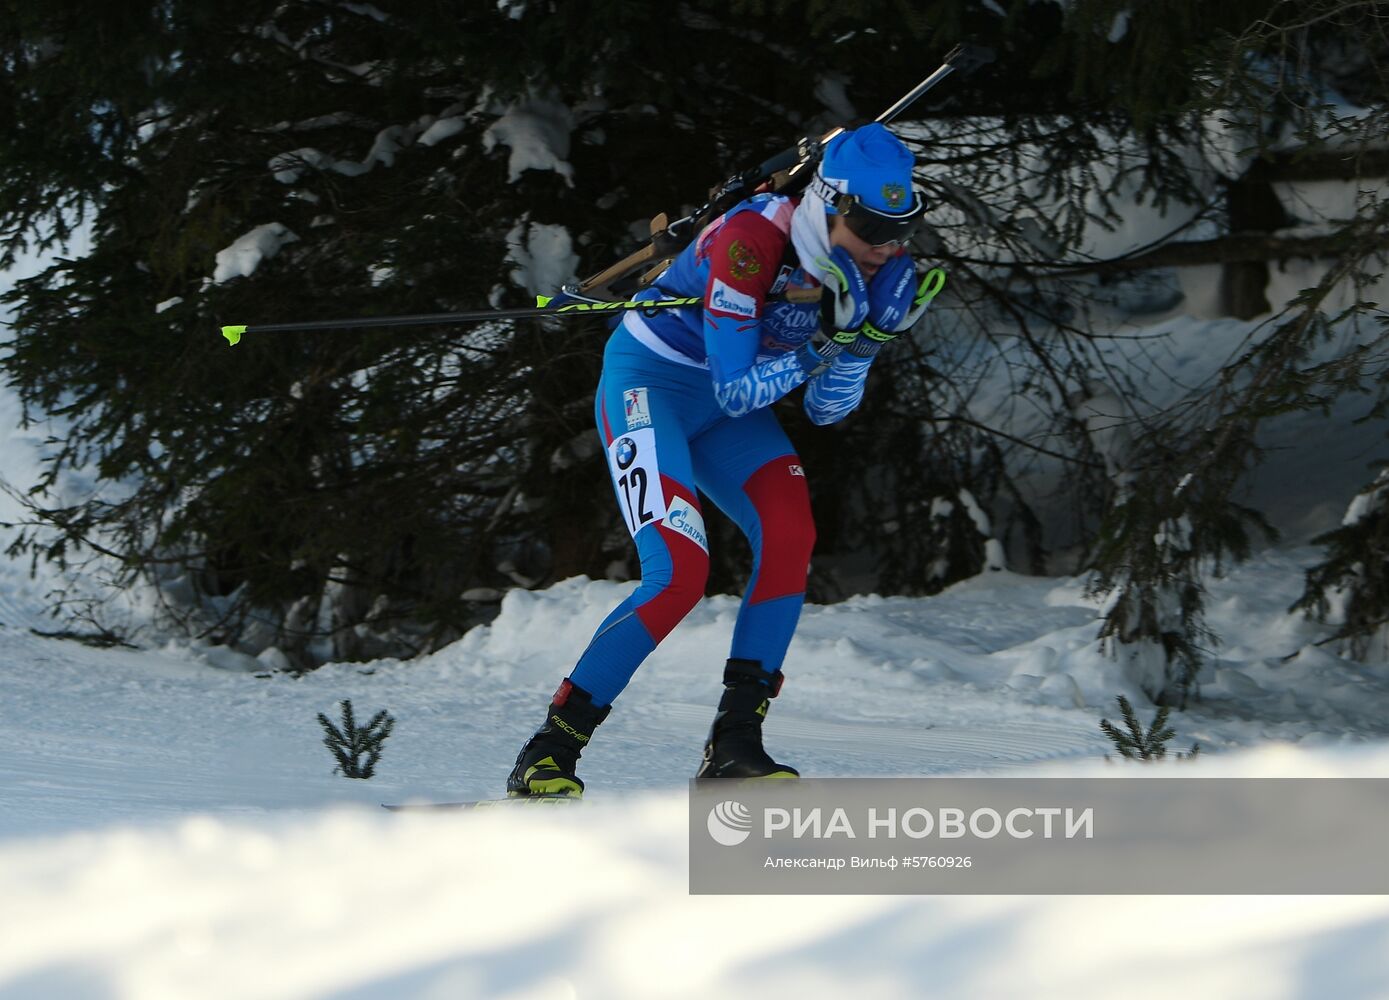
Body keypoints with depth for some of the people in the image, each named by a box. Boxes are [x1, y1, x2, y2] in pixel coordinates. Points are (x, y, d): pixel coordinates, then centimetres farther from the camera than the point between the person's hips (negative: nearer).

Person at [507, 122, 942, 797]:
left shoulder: (862, 269, -8)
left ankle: (734, 745, -14)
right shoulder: (750, 243, -30)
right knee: (680, 571, -22)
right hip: (648, 382, -7)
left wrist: (864, 338, -18)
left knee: (790, 535, -19)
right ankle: (547, 756, -13)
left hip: (726, 403, 7)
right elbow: (736, 392, -26)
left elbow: (825, 413, -1)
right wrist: (822, 343, -33)